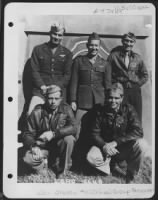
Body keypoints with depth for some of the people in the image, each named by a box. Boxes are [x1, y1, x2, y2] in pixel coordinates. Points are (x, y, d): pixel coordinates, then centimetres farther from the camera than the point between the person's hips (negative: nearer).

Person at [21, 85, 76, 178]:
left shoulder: (66, 109, -8)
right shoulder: (37, 112, -7)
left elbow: (73, 127, -23)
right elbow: (28, 134, -5)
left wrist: (54, 133, -35)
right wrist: (33, 146, -26)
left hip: (59, 145, 0)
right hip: (41, 146, 0)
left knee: (69, 139, -31)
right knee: (28, 159, -29)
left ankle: (62, 172, -10)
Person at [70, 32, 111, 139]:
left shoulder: (105, 64, 11)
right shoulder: (79, 61, 9)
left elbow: (108, 84, 9)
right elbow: (74, 82, 6)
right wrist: (73, 100, -1)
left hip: (99, 102, 1)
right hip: (82, 101, 0)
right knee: (77, 129, -7)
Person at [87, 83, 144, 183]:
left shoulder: (128, 109, -9)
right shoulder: (101, 111, -4)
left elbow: (138, 131, -22)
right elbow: (95, 133, -5)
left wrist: (115, 142, -29)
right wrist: (104, 145, -27)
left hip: (125, 147, -1)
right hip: (105, 146, 1)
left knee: (139, 143, -31)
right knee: (91, 158, -28)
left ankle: (131, 176, -7)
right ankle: (112, 164, 6)